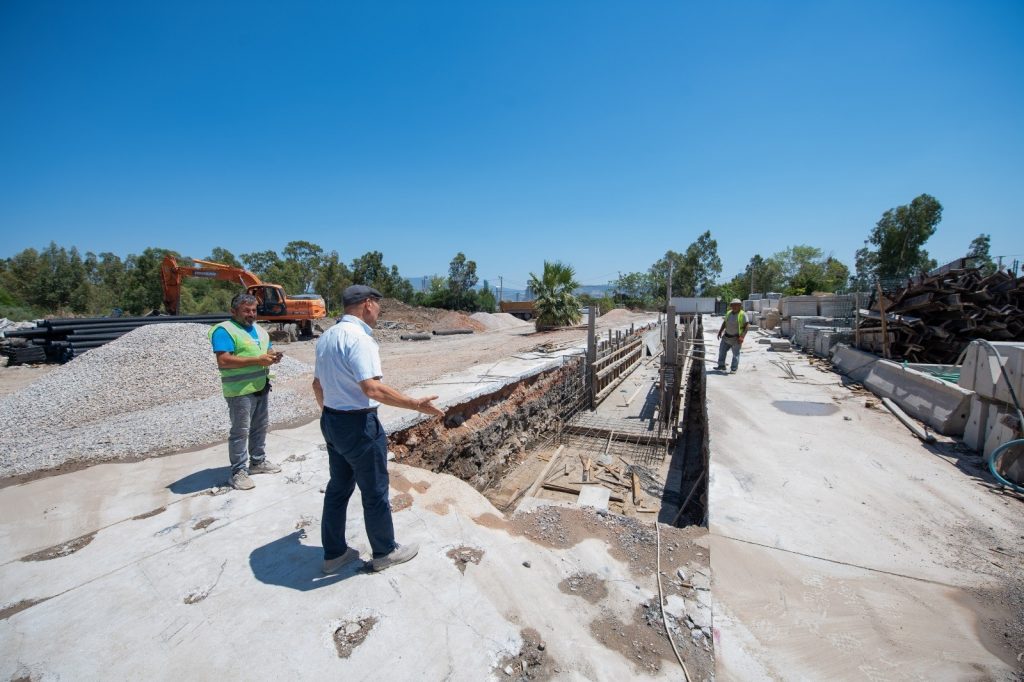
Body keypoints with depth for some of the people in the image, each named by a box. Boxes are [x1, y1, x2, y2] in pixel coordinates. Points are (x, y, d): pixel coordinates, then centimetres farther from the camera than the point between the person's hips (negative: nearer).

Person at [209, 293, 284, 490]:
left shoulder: (260, 329, 14)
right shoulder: (224, 330, -12)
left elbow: (266, 351, 22)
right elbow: (223, 361, -23)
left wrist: (273, 356, -3)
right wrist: (257, 360, -26)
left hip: (261, 387, 8)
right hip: (240, 390, -8)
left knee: (260, 427, 17)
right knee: (240, 431, 0)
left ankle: (258, 461, 31)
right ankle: (238, 472, 9)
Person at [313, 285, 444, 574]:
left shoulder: (327, 336, 8)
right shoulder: (358, 337, -21)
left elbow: (317, 384, 16)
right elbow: (372, 389, -29)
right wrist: (416, 404, -24)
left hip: (331, 421, 9)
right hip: (359, 425, -9)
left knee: (338, 487, 21)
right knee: (375, 491, 8)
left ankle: (334, 553, 35)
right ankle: (385, 552, 27)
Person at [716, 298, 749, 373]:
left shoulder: (743, 315, -11)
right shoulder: (729, 313, 8)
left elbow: (746, 327, -14)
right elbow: (724, 323, 19)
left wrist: (742, 337, -23)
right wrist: (720, 331, 12)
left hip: (736, 338, -6)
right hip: (727, 336, 6)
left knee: (735, 354, 2)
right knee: (722, 350, 8)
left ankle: (734, 369, 9)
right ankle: (721, 366, 19)